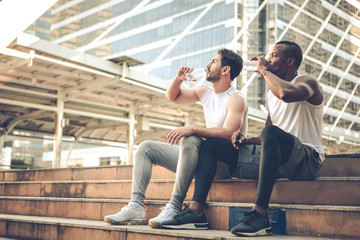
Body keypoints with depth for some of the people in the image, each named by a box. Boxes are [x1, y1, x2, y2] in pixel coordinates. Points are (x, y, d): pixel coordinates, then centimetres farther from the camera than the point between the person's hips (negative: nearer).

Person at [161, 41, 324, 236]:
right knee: (210, 144, 3)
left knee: (271, 132, -40)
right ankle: (196, 210, -14)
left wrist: (264, 70, -12)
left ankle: (259, 213, -39)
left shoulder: (307, 83, -2)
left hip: (306, 158, -8)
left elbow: (286, 93, -29)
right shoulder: (271, 93, 22)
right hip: (276, 158, 8)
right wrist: (248, 140, 1)